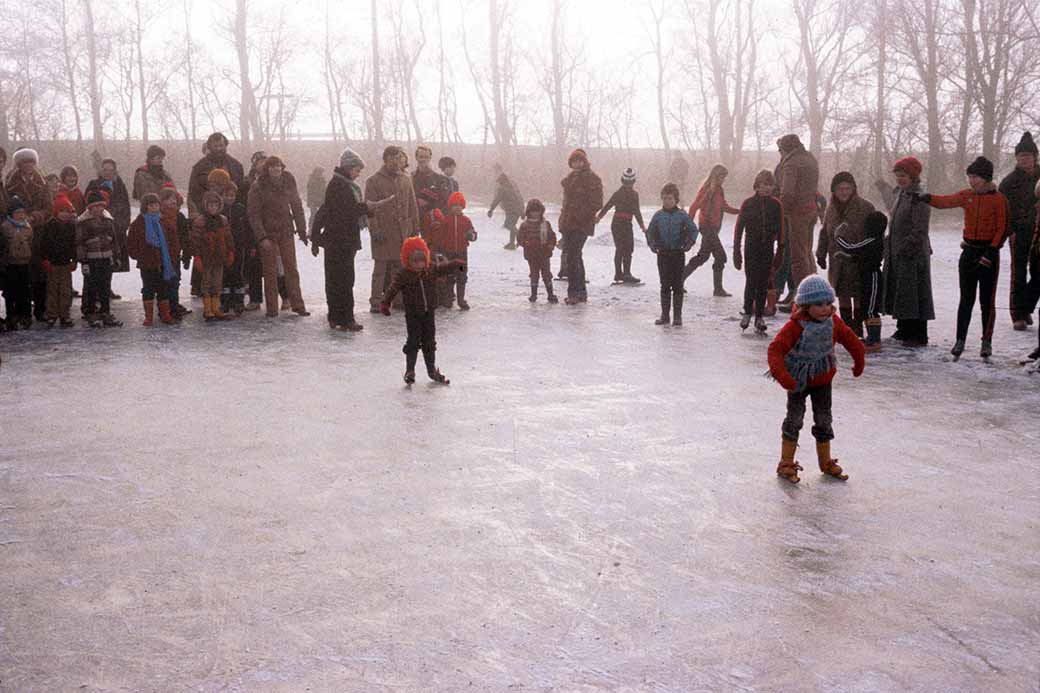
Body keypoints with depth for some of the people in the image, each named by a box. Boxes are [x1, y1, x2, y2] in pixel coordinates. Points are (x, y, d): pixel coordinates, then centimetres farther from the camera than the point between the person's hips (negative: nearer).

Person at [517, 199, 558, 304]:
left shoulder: (546, 224, 4)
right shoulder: (525, 225, -1)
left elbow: (552, 236, 7)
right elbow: (520, 237, 0)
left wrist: (551, 245, -9)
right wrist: (525, 242, -19)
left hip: (544, 254, 1)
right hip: (531, 255, -1)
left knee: (546, 274, 3)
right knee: (534, 274, 7)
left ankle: (550, 294, 9)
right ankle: (533, 294, 16)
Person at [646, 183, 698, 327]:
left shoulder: (682, 215, -4)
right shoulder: (658, 215, 1)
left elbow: (693, 229, 2)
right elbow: (650, 231, 9)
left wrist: (689, 243, -11)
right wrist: (652, 243, -5)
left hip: (678, 254, -2)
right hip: (663, 254, 2)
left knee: (677, 286, 2)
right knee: (665, 286, 7)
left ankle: (677, 316, 7)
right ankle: (665, 315, 13)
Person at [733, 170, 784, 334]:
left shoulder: (776, 205, 3)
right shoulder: (748, 204, -2)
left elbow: (780, 229, 7)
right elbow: (739, 227, 0)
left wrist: (780, 251, 5)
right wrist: (736, 250, -3)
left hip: (768, 248, 2)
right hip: (751, 248, -1)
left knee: (763, 283, 3)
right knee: (751, 281, -4)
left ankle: (759, 316, 10)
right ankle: (747, 312, 12)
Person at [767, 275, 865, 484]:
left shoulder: (833, 322, -9)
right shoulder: (795, 326, -26)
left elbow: (850, 339, 8)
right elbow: (776, 349, -32)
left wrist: (859, 361, 19)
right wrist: (781, 374, -44)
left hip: (823, 379, 5)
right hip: (798, 380, -5)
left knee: (824, 420, 12)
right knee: (794, 419, -2)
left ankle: (826, 463, 26)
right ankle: (786, 464, 8)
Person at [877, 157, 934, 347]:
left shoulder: (919, 197, -16)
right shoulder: (899, 193, 13)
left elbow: (920, 230, -20)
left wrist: (906, 247, -20)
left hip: (913, 254, -9)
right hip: (896, 253, 9)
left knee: (913, 293, -5)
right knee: (898, 292, 14)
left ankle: (919, 336, 1)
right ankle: (904, 330, 26)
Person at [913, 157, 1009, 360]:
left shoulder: (999, 200, -7)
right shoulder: (967, 195, 5)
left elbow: (1002, 229, -9)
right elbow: (946, 201, -7)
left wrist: (990, 253, -16)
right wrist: (926, 198, -26)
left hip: (989, 253, -4)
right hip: (969, 252, 4)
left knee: (987, 300, 2)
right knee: (966, 299, 5)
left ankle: (987, 342, 11)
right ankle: (960, 340, 7)